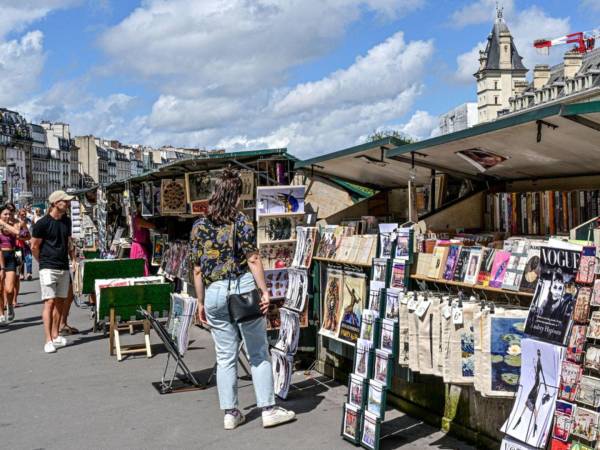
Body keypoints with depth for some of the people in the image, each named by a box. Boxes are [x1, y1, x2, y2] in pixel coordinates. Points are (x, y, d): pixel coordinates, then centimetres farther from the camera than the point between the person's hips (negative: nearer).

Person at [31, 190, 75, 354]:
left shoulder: (66, 221, 9)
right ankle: (48, 341, -10)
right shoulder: (42, 223, -10)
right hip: (48, 269, -6)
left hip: (64, 268, 6)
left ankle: (55, 335, 21)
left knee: (60, 302, 10)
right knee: (49, 302, -10)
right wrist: (44, 262, 7)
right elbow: (34, 247, -2)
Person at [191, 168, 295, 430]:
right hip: (243, 287, -3)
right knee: (258, 352, 7)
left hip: (214, 293, 4)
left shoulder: (199, 226, 7)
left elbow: (198, 270, 7)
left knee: (226, 356, 11)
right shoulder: (241, 221, -4)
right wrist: (264, 291, -8)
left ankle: (230, 414, 16)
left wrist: (201, 303, 13)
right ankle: (268, 410, 11)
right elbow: (253, 260, -11)